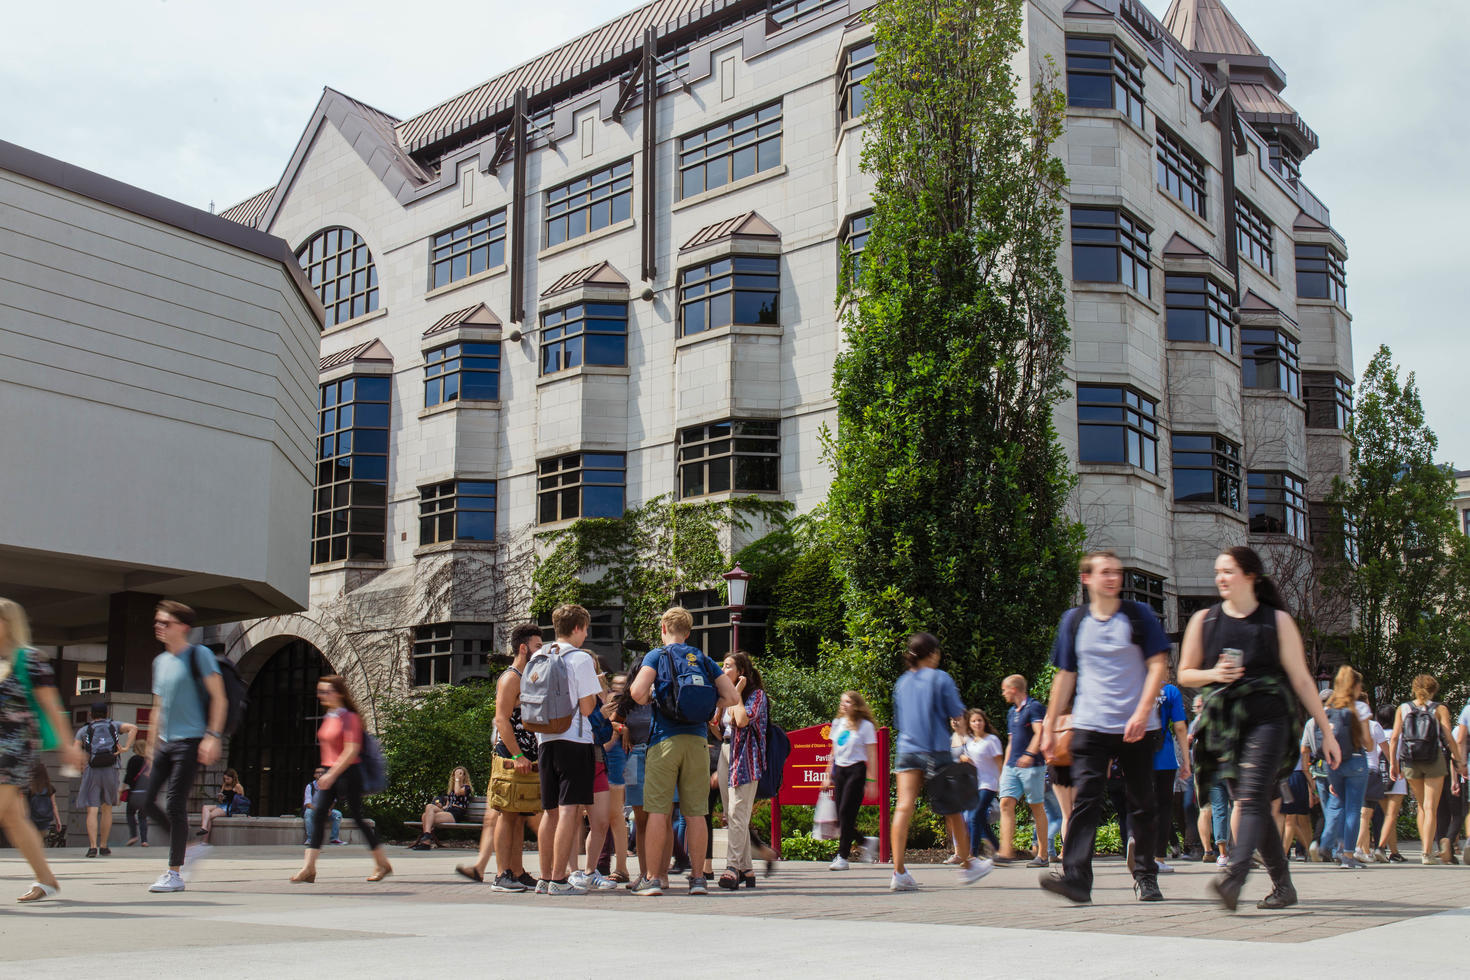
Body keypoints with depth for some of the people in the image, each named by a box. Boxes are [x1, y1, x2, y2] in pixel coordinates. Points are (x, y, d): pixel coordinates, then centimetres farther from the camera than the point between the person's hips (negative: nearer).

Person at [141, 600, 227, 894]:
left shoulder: (199, 655, -6)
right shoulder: (160, 661, 16)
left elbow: (219, 698, -9)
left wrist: (212, 736, -17)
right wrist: (152, 741, 20)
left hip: (190, 741, -8)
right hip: (165, 743, 8)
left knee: (175, 804, -9)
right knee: (148, 802, 3)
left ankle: (174, 873, 0)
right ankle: (191, 847, 19)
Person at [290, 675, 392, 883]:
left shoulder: (349, 717, -11)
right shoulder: (328, 717, 13)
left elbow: (352, 750, -19)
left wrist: (332, 774, -23)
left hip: (348, 772, -8)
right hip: (330, 774, 8)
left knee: (357, 817, -1)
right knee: (317, 814, -5)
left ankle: (382, 864, 13)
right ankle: (308, 869, -8)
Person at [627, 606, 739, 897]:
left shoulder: (657, 656, 2)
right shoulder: (705, 660, 13)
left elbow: (637, 691, -14)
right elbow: (732, 698, 7)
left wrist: (649, 700, 8)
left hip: (665, 739, -3)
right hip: (697, 740, 3)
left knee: (658, 812, -1)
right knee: (696, 812, 5)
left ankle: (652, 877, 0)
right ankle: (698, 878, 6)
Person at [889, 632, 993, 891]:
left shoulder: (902, 682, 11)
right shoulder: (940, 678, -4)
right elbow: (957, 714, -4)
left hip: (907, 750, 4)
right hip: (936, 750, -3)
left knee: (904, 807, -8)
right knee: (952, 809, 11)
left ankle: (899, 872, -19)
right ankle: (967, 866, 25)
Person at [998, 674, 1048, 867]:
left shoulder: (1035, 707, -5)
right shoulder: (1011, 712, 21)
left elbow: (1039, 733, -18)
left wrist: (1029, 754, -32)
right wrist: (1005, 767, 22)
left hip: (1032, 765, -7)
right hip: (1012, 766, 7)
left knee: (1037, 807, -1)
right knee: (1006, 803, -7)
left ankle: (1042, 855, 6)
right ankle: (1006, 852, -14)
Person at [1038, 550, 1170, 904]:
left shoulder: (1139, 616, 4)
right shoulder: (1074, 620, 10)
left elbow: (1158, 666, -1)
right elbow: (1065, 676, 15)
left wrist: (1142, 712, -14)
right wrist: (1049, 725, 11)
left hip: (1137, 728, 0)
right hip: (1089, 727, 1)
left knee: (1142, 804, 7)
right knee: (1085, 800, -11)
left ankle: (1145, 877, 21)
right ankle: (1076, 877, -17)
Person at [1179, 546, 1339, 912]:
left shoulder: (1277, 621, 4)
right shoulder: (1204, 621, 11)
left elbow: (1301, 679, 5)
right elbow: (1185, 674, 15)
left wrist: (1326, 731, 3)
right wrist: (1213, 674, -7)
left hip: (1268, 720, -4)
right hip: (1224, 724, 4)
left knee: (1252, 799, -18)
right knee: (1250, 806, 7)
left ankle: (1234, 876, -33)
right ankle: (1283, 885, 19)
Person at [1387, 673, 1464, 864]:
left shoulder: (1403, 708, 7)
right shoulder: (1439, 709, 1)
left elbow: (1394, 738, 1)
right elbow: (1449, 738, -7)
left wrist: (1393, 763, 5)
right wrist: (1458, 760, 2)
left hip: (1410, 762, 3)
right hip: (1434, 760, -3)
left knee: (1422, 807, 17)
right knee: (1430, 807, -2)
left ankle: (1426, 849, 18)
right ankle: (1428, 853, -8)